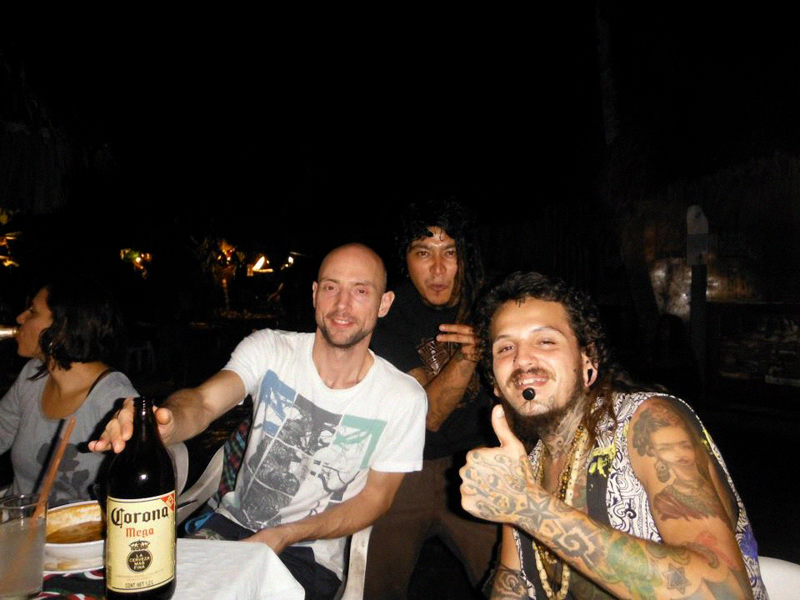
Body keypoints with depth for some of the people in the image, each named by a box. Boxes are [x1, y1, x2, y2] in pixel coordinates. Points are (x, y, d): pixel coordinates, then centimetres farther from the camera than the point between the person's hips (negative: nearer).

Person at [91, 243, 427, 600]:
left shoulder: (403, 399, -12)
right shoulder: (269, 350, -9)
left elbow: (374, 498, -5)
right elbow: (205, 401, -24)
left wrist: (283, 536, -15)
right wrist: (166, 423, -49)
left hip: (311, 554, -2)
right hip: (234, 521, 3)